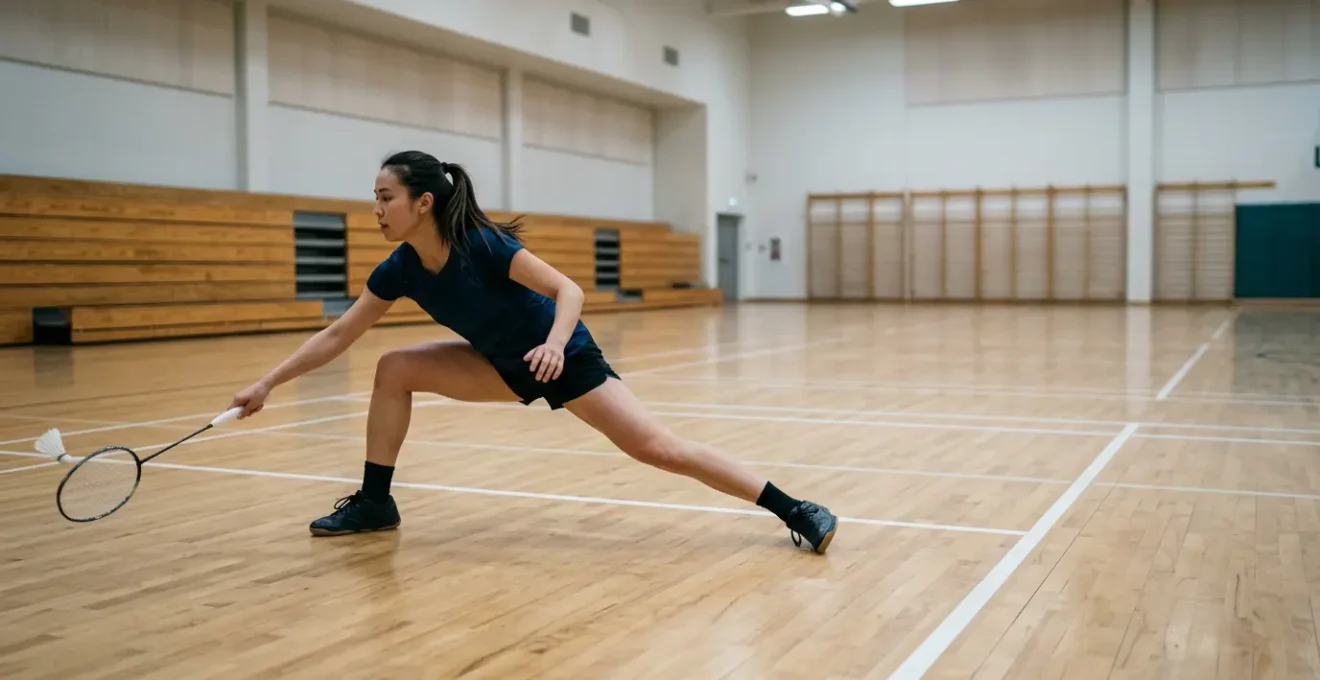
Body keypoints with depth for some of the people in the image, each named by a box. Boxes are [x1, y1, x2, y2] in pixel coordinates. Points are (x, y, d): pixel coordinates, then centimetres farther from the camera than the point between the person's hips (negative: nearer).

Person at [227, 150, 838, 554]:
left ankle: (793, 510, -9)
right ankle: (374, 503, 8)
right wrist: (267, 384, -3)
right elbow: (338, 334, -1)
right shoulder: (401, 268, -10)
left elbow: (570, 291, -27)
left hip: (565, 359, -6)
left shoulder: (483, 244, -28)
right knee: (395, 368, -4)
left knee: (660, 449, -15)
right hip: (506, 365, 6)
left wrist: (554, 345, -46)